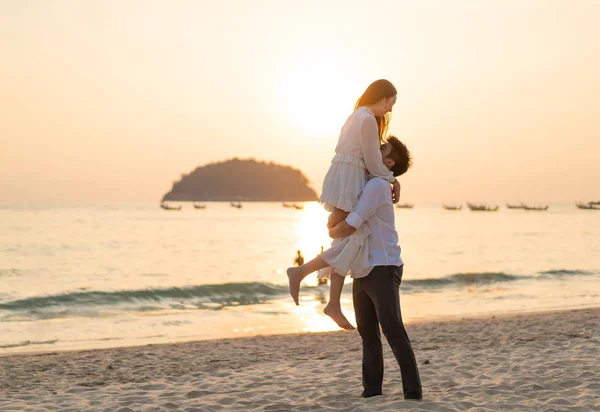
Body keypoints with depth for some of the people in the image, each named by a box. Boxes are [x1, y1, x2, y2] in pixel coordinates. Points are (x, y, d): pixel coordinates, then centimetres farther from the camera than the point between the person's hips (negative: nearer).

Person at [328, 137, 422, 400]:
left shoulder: (377, 185, -13)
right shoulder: (366, 183, 17)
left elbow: (349, 226, -16)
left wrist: (331, 231, 4)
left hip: (383, 269, -9)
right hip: (363, 270, 9)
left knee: (393, 331, -13)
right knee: (368, 333, 9)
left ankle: (413, 393, -12)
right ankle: (371, 389, 14)